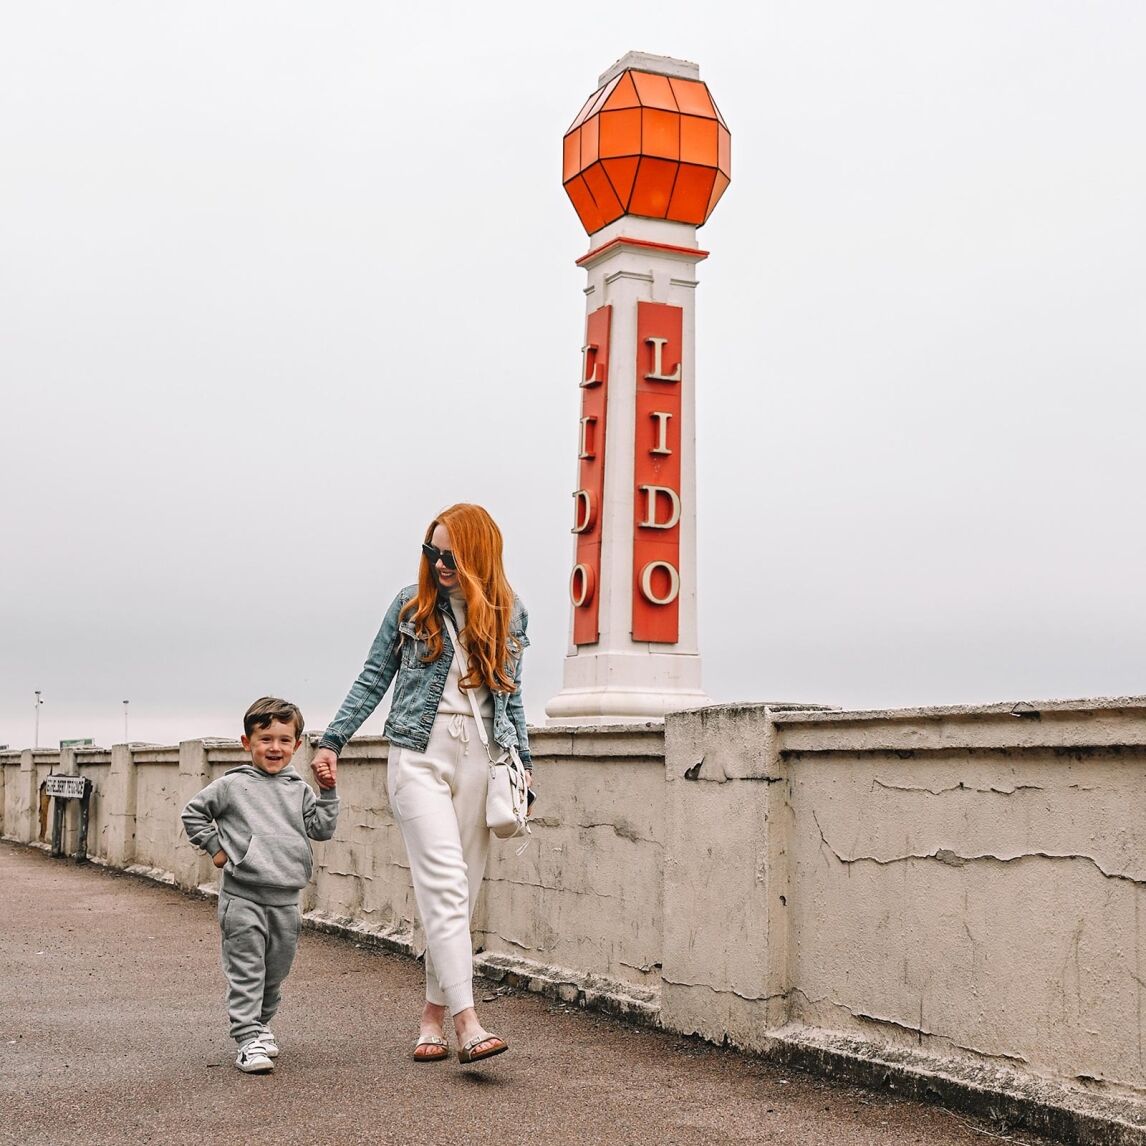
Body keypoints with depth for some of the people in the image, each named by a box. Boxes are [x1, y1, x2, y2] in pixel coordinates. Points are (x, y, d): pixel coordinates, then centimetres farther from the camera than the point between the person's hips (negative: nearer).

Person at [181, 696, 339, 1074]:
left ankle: (259, 1024, 34)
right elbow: (193, 812, 7)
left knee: (276, 973, 15)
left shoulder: (299, 790, 10)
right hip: (243, 897, -4)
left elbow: (321, 829, 6)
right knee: (246, 972, -5)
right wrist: (215, 848, 1)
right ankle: (248, 1039, -2)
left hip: (285, 899, 4)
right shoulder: (232, 785, -1)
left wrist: (327, 791, -2)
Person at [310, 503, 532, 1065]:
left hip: (480, 760, 3)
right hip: (419, 754, -2)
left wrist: (523, 763, 11)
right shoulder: (412, 605, 4)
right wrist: (331, 741, 6)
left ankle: (434, 1010, 15)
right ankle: (466, 1020, -19)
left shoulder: (509, 615, 9)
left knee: (459, 891, 3)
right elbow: (373, 680, 9)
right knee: (444, 883, -15)